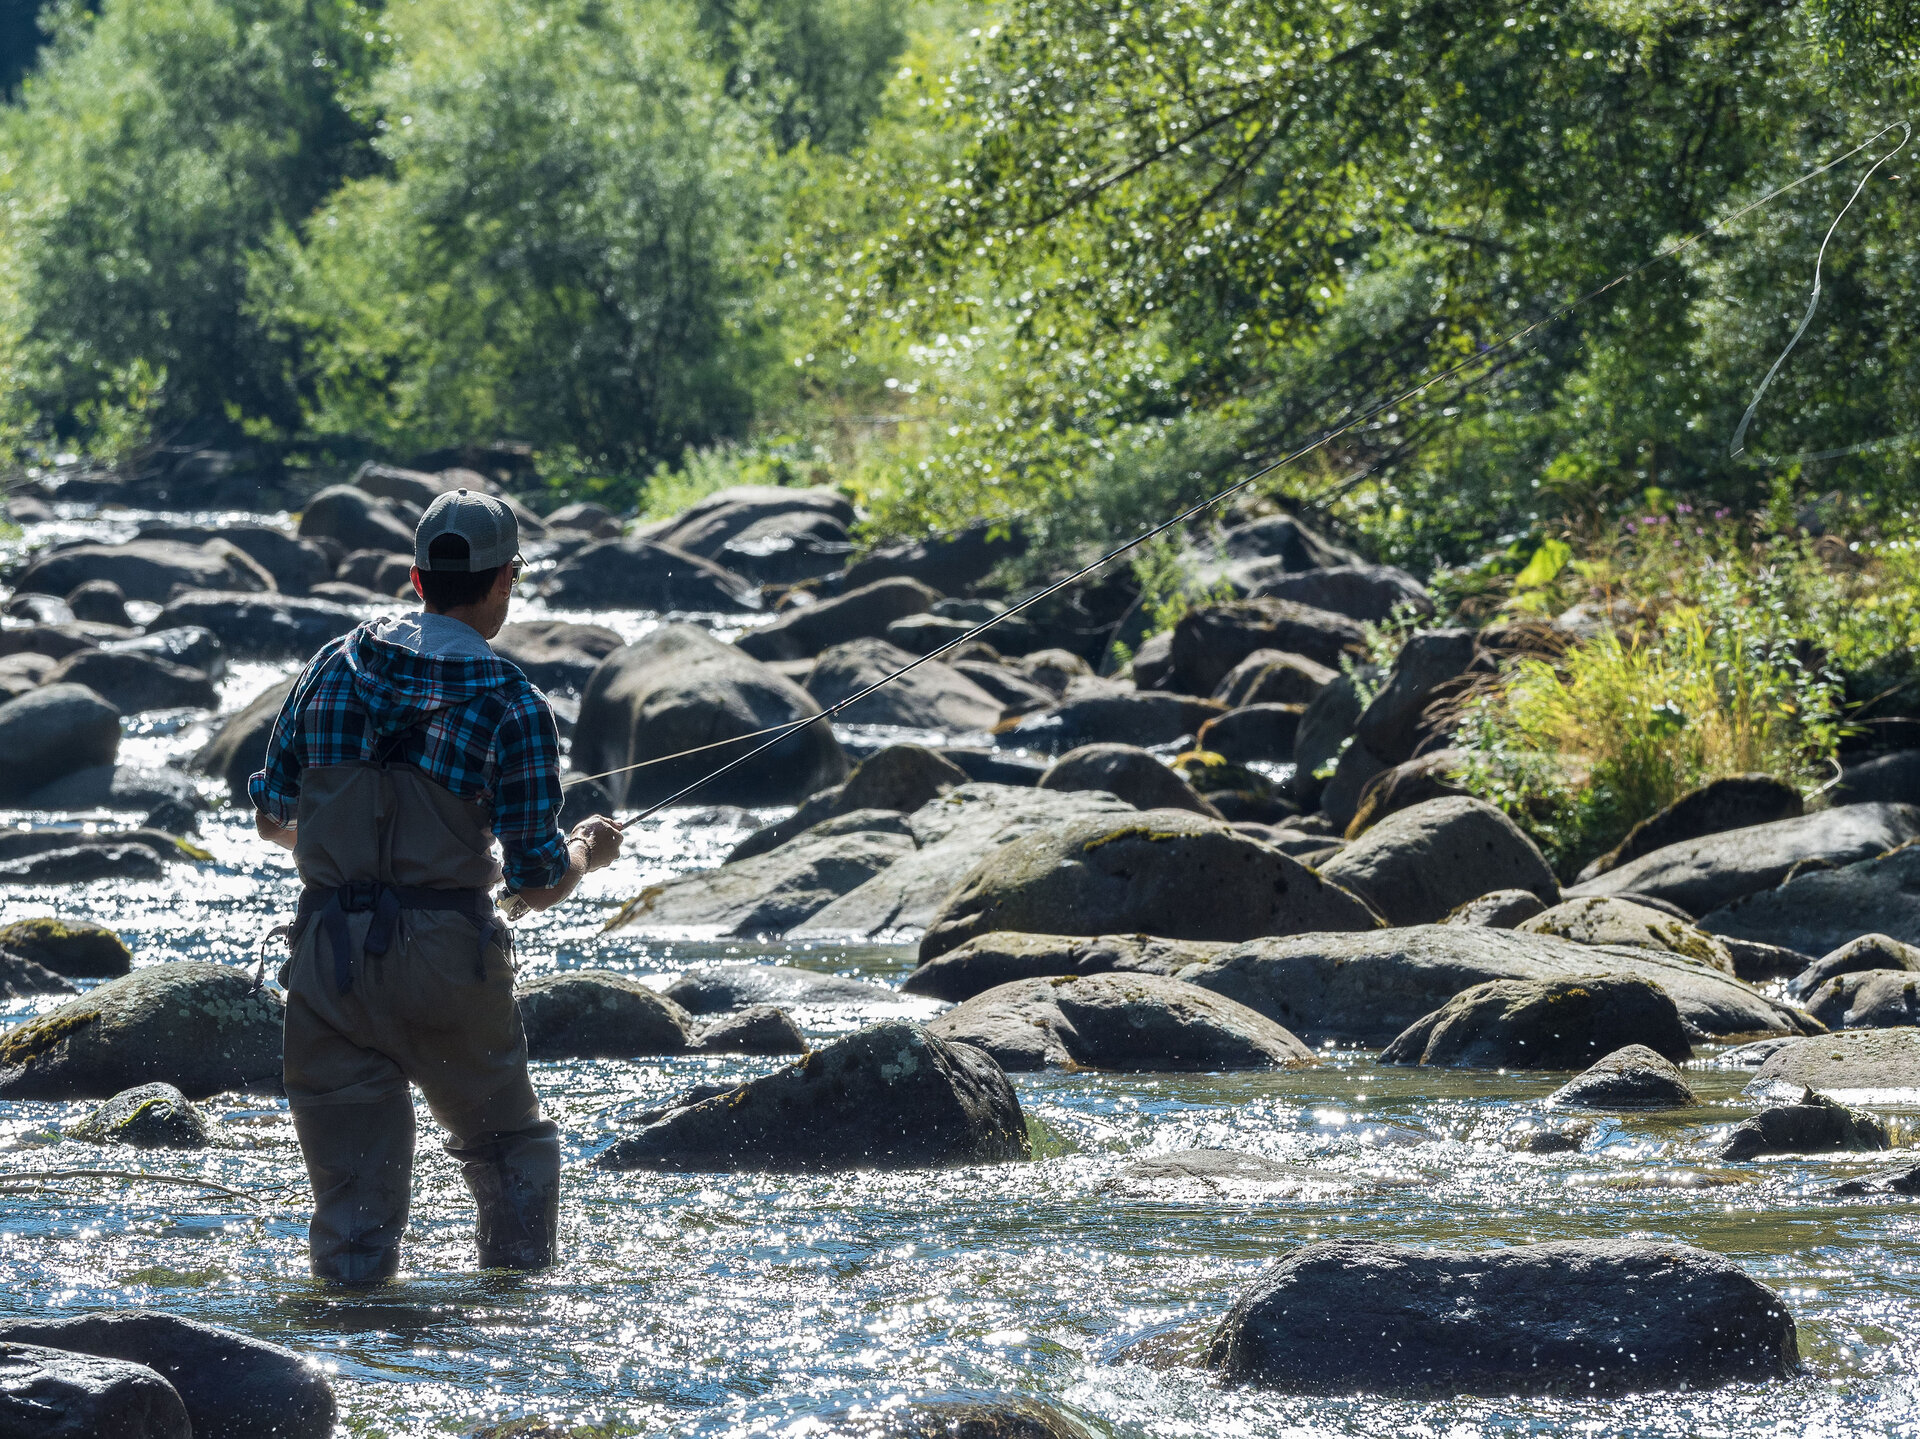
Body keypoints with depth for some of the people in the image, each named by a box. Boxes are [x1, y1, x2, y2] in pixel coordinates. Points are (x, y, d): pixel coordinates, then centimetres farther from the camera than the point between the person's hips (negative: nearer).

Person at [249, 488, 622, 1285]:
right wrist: (588, 850, 17)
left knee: (352, 1191, 8)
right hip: (446, 960, -2)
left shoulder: (334, 666, 5)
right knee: (511, 1151, 19)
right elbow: (537, 883, -6)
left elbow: (273, 815, 13)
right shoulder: (512, 705, -6)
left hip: (329, 956, 3)